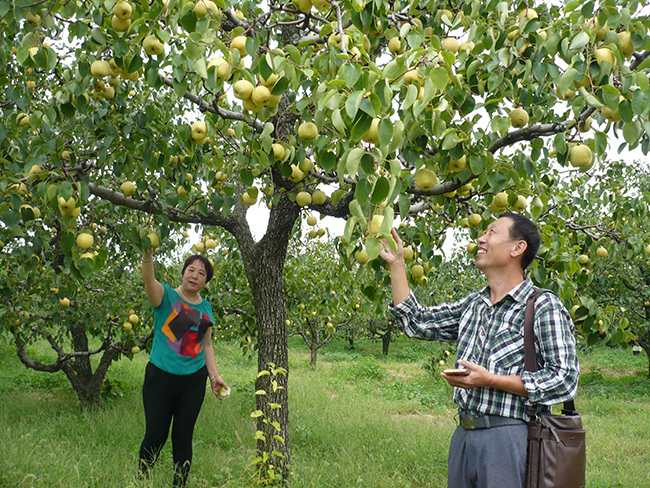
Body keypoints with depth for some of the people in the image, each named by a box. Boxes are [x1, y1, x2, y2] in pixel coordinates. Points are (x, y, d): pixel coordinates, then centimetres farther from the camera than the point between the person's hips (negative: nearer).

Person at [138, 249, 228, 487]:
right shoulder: (166, 295, -2)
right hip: (161, 377, -4)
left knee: (183, 437, 8)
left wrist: (214, 375, 7)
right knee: (155, 436, -1)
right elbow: (149, 281, -24)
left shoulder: (205, 307, 12)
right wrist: (147, 257, -42)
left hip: (194, 380, 4)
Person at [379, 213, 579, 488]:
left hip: (509, 439, -6)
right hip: (463, 435, 6)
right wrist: (396, 264, 15)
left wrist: (490, 380, -17)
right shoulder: (473, 305, 13)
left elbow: (565, 379, -13)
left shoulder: (544, 307, -8)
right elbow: (417, 322, 16)